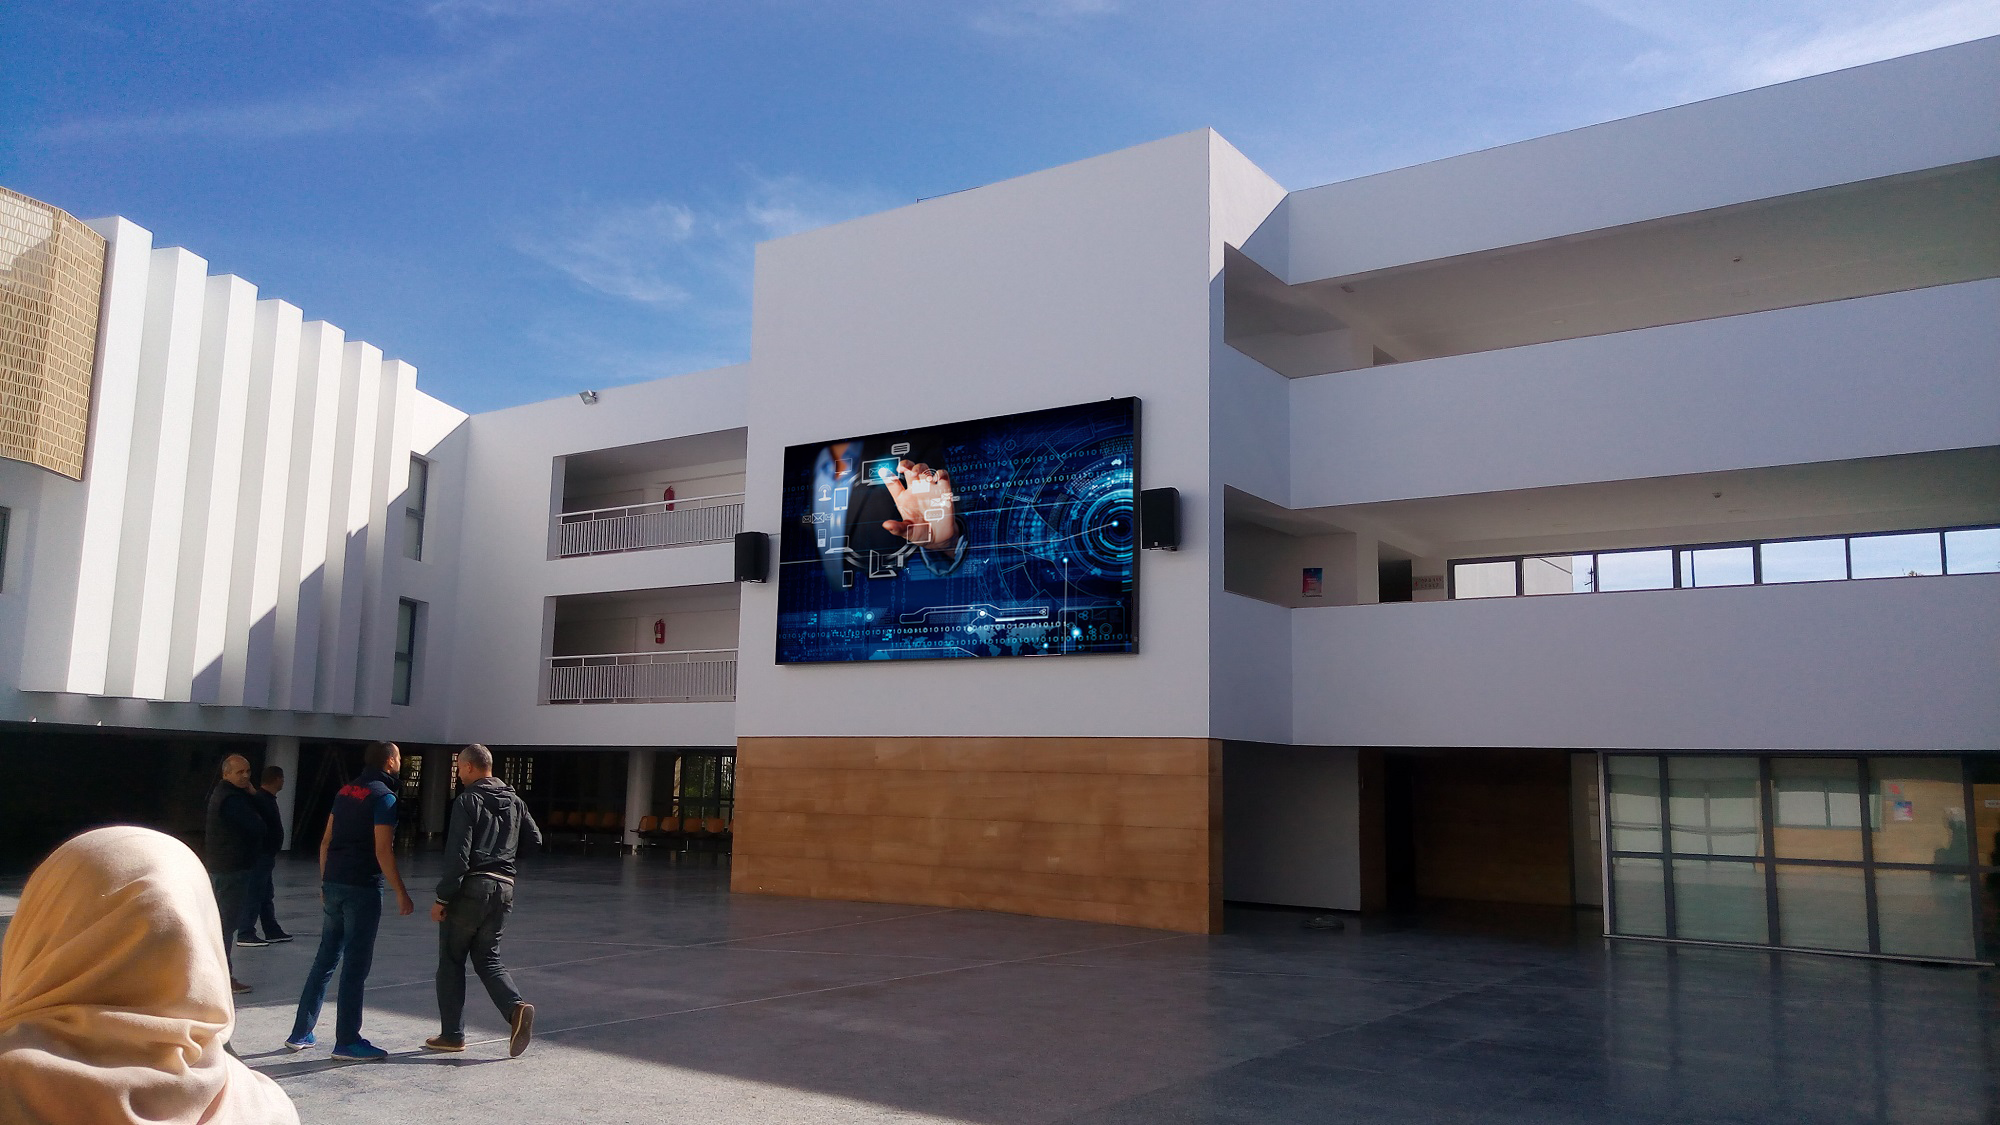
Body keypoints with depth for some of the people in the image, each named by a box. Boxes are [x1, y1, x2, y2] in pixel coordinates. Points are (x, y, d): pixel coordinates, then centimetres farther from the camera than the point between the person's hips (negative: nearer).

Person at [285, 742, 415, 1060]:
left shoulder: (346, 791, 12)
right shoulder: (384, 797, -12)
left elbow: (326, 840, 15)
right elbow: (383, 852, -16)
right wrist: (401, 893, -11)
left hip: (334, 886, 8)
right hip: (362, 888, -8)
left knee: (325, 959, 16)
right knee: (356, 965, -2)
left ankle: (301, 1033, 22)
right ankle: (347, 1041, 3)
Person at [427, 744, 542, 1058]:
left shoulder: (467, 801, -9)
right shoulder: (515, 802, 11)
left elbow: (457, 855, -15)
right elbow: (536, 840, 12)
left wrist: (442, 898, -12)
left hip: (471, 887, -6)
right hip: (504, 889, 6)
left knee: (451, 961, 9)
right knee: (488, 958, 14)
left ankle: (452, 1034, 12)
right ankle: (516, 1006, -11)